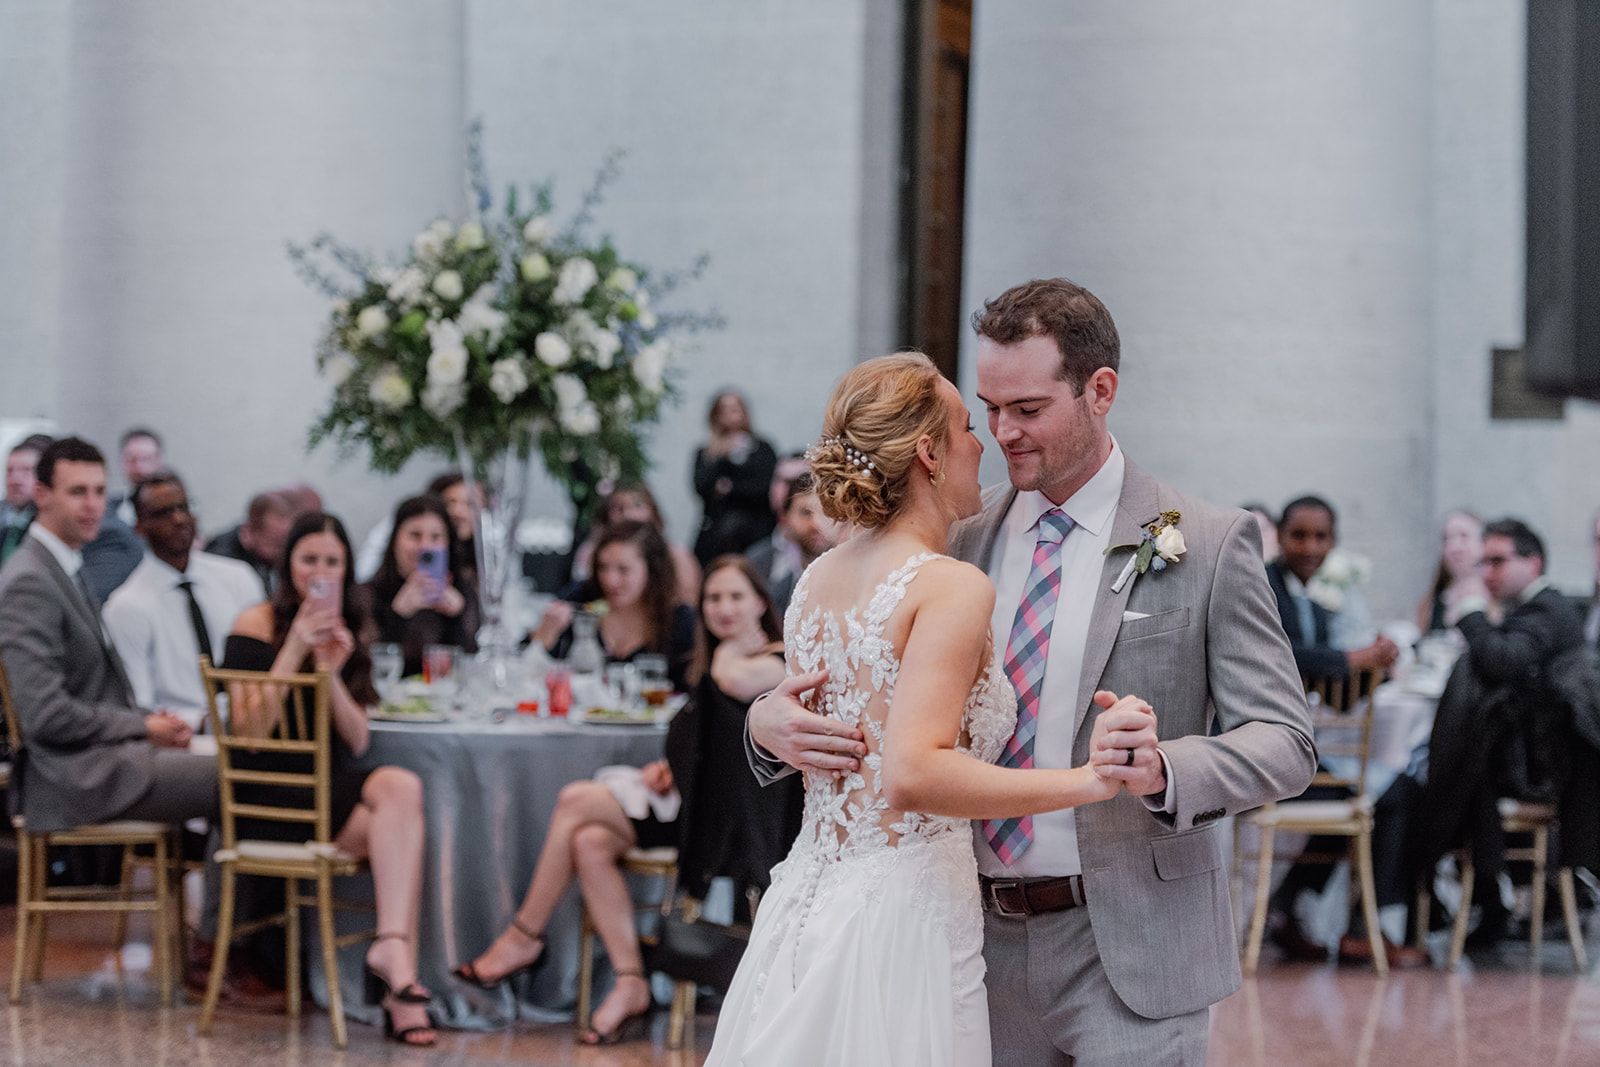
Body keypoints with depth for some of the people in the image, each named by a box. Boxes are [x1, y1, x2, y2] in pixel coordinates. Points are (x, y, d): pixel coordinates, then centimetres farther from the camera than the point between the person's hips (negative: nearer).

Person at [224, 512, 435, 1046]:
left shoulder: (350, 631, 15)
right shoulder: (258, 624, -1)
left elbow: (357, 741, 5)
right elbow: (251, 731, -12)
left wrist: (331, 672, -10)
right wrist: (294, 650, -16)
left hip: (331, 788, 5)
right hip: (267, 795, -5)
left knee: (401, 788, -29)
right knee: (400, 794, -28)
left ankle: (393, 948, -37)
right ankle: (399, 961, -36)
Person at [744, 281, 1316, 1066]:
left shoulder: (1207, 545, -4)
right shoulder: (960, 538, 7)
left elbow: (1285, 744, -8)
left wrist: (1164, 769, -28)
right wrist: (772, 723, -12)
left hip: (1130, 951, -4)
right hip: (987, 939, 4)